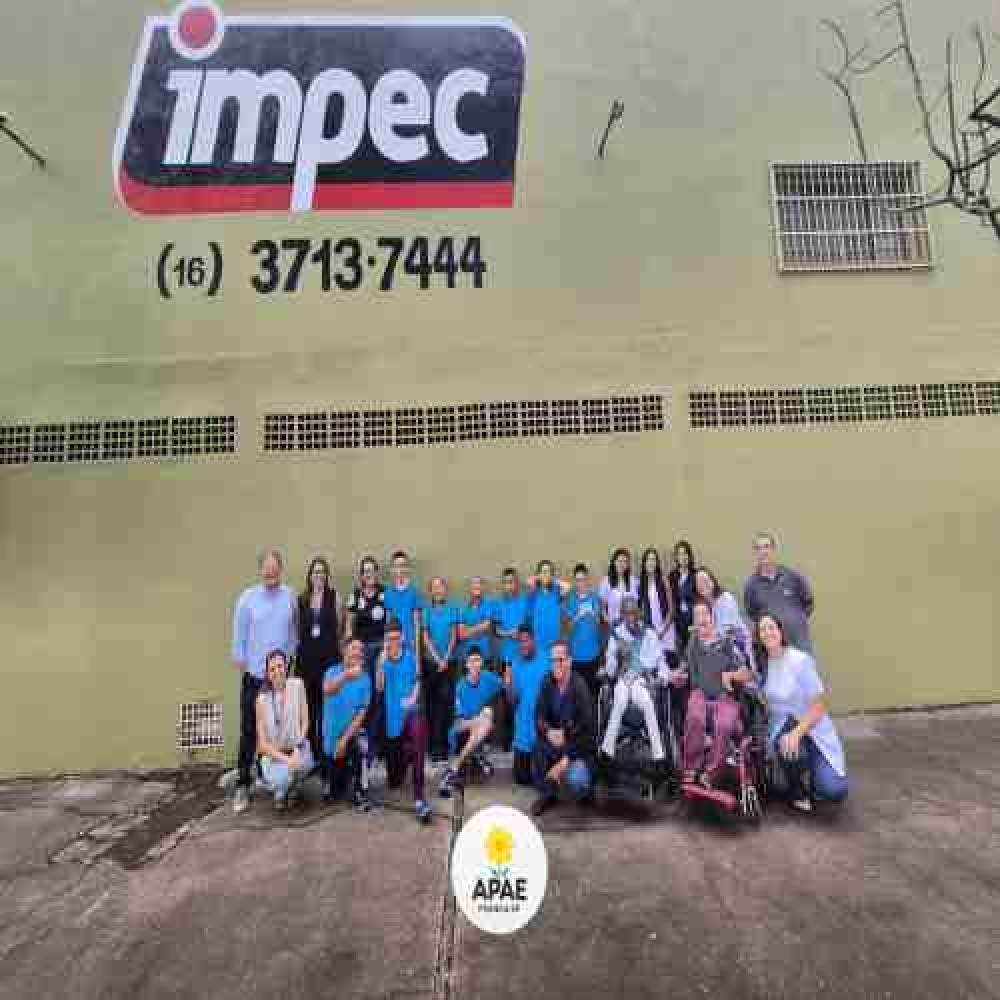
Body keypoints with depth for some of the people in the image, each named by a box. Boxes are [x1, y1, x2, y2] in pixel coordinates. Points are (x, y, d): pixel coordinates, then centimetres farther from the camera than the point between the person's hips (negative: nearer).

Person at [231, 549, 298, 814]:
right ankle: (243, 785, 18)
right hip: (255, 675, -2)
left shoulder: (290, 596, -2)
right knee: (249, 731, 5)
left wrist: (292, 656, 4)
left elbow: (293, 630, 6)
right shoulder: (247, 597, -6)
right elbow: (239, 635, -2)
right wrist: (241, 666, -2)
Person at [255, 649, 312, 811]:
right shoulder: (263, 699, -10)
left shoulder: (297, 685, -6)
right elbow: (262, 743, -9)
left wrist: (297, 750, -17)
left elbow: (305, 720, -4)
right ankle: (280, 793, 9)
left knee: (303, 765, -29)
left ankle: (292, 788, 8)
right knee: (283, 780, -30)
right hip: (274, 755, -2)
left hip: (297, 749, 2)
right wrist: (285, 759, -21)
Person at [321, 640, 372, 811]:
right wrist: (346, 675, -58)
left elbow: (362, 712, -12)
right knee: (332, 793, 9)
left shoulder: (365, 679, -11)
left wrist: (345, 739, -21)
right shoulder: (333, 671, -14)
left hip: (352, 732, 0)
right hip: (332, 733, 0)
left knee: (361, 750, -34)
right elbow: (327, 690, -38)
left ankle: (360, 795, -15)